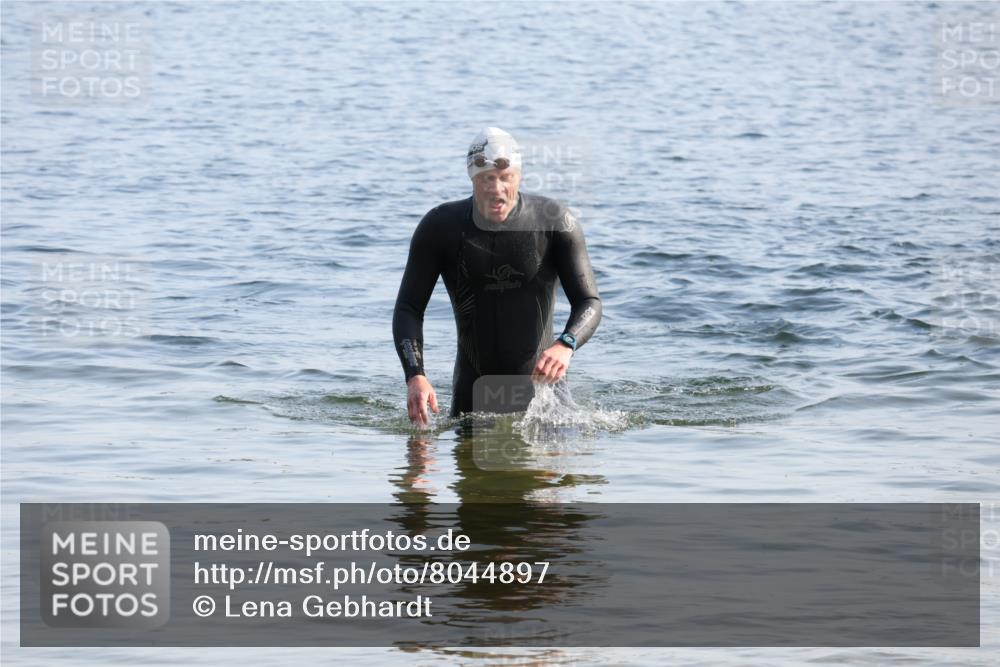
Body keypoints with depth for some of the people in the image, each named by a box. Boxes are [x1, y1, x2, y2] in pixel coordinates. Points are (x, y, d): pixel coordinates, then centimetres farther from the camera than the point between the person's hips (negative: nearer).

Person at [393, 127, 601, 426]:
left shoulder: (555, 222, -11)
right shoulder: (440, 227, -8)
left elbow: (589, 302, -9)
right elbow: (408, 308, -5)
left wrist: (565, 345, -31)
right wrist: (415, 376, -22)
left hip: (539, 378, -1)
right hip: (473, 386, 1)